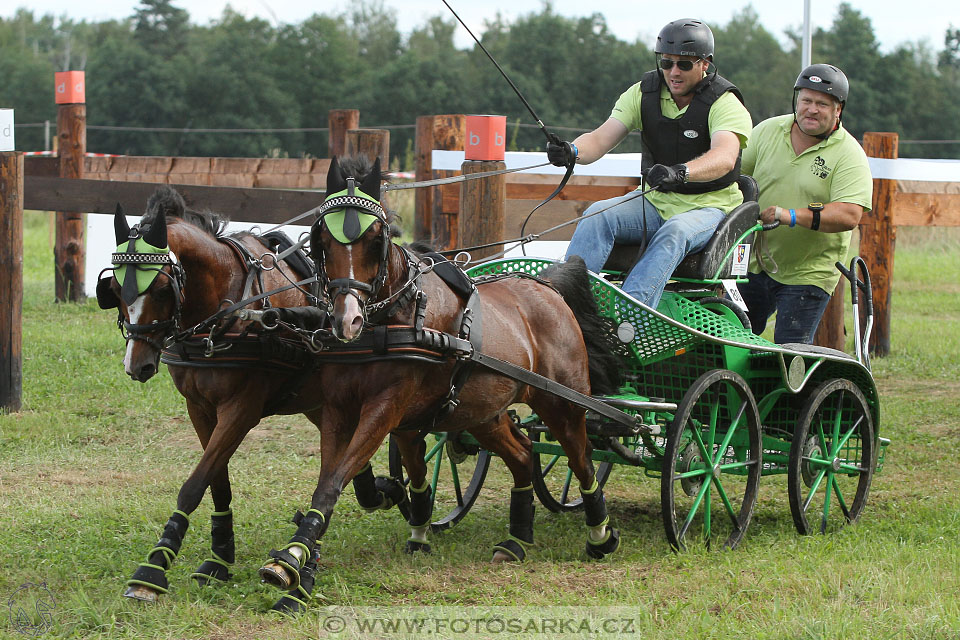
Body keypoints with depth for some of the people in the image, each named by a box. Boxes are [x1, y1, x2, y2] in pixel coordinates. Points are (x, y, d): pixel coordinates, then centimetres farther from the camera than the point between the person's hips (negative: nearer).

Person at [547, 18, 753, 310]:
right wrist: (571, 152, -31)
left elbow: (725, 157, -32)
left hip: (709, 205, -4)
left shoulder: (724, 102, -13)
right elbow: (602, 138, -6)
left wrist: (680, 172, -53)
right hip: (655, 200, 5)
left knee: (675, 232, -37)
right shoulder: (644, 93, 2)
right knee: (598, 215, -23)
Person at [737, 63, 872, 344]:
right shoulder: (767, 131, 2)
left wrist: (791, 215, -34)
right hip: (753, 265, 4)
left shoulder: (850, 155, -11)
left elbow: (849, 215, -24)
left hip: (807, 275, -4)